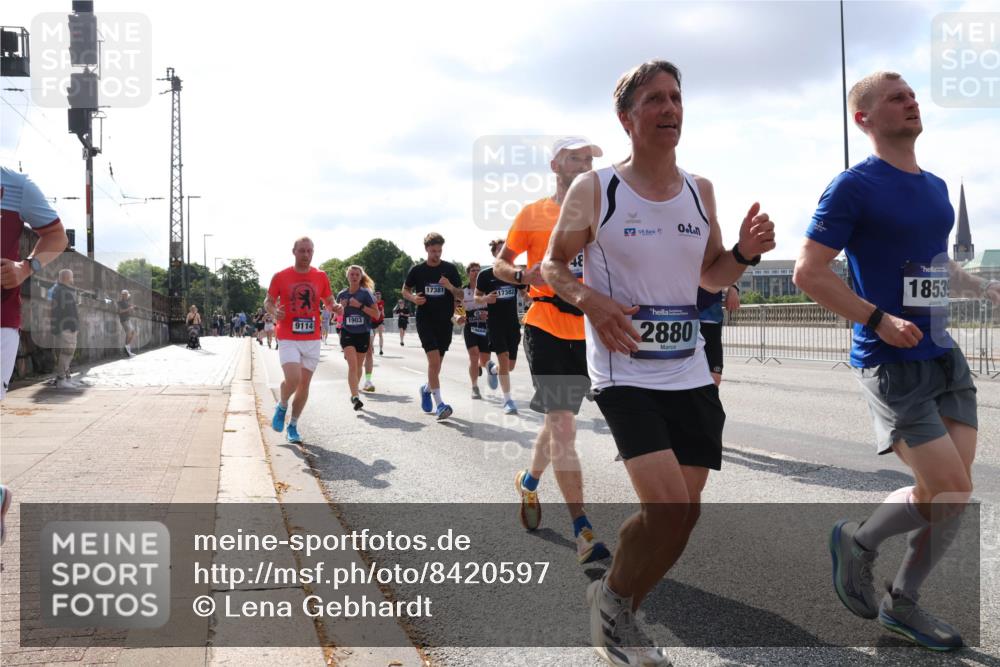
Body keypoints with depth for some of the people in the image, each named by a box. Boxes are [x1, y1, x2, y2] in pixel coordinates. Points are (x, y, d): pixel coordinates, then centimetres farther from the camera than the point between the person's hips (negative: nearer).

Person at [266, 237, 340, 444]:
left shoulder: (321, 277, 5)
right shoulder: (280, 277, -1)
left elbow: (329, 301, 14)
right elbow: (268, 301, 8)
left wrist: (335, 307, -10)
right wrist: (274, 312, -15)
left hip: (312, 340, 3)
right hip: (288, 339, -3)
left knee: (304, 384, 5)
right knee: (293, 379, -19)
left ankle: (293, 426, 21)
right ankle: (282, 406, 14)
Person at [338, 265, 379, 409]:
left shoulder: (366, 294, -3)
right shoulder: (342, 294, 4)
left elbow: (376, 314, -8)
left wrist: (360, 305, -18)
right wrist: (341, 307, -6)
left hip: (363, 334, 0)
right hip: (347, 333, 0)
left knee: (358, 366, 11)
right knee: (352, 365, -16)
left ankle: (354, 394, 29)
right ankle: (355, 397, -22)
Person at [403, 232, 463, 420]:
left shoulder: (450, 269, 3)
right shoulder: (417, 270, 1)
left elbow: (461, 296, 4)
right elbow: (405, 290, 13)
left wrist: (450, 287, -17)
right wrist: (413, 298, -8)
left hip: (445, 320, 3)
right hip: (425, 319, -2)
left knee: (437, 363, 11)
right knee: (434, 360, -16)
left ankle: (427, 389, 40)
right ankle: (439, 404, -17)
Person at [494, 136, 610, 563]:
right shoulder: (534, 214, 2)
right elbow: (500, 265, 6)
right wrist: (524, 275, -15)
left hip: (587, 332, 5)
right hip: (546, 328, -5)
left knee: (558, 420, 16)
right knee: (563, 424, -11)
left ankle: (529, 481, 44)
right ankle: (583, 532, -10)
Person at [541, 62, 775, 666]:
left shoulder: (700, 190, 9)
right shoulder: (594, 191, -5)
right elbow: (553, 265, 3)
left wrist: (746, 253, -3)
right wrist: (590, 299, -17)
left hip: (691, 376, 6)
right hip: (625, 373, -6)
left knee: (678, 511, 7)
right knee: (671, 507, -19)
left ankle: (617, 615, 31)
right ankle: (613, 598, 11)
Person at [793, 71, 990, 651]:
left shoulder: (936, 187, 14)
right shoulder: (855, 187, -10)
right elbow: (809, 273, -14)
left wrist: (985, 288, 12)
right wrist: (879, 320, -20)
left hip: (945, 355, 7)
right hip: (893, 363, -7)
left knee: (951, 491, 6)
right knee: (950, 491, -10)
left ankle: (903, 602, 24)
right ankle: (858, 541, 17)